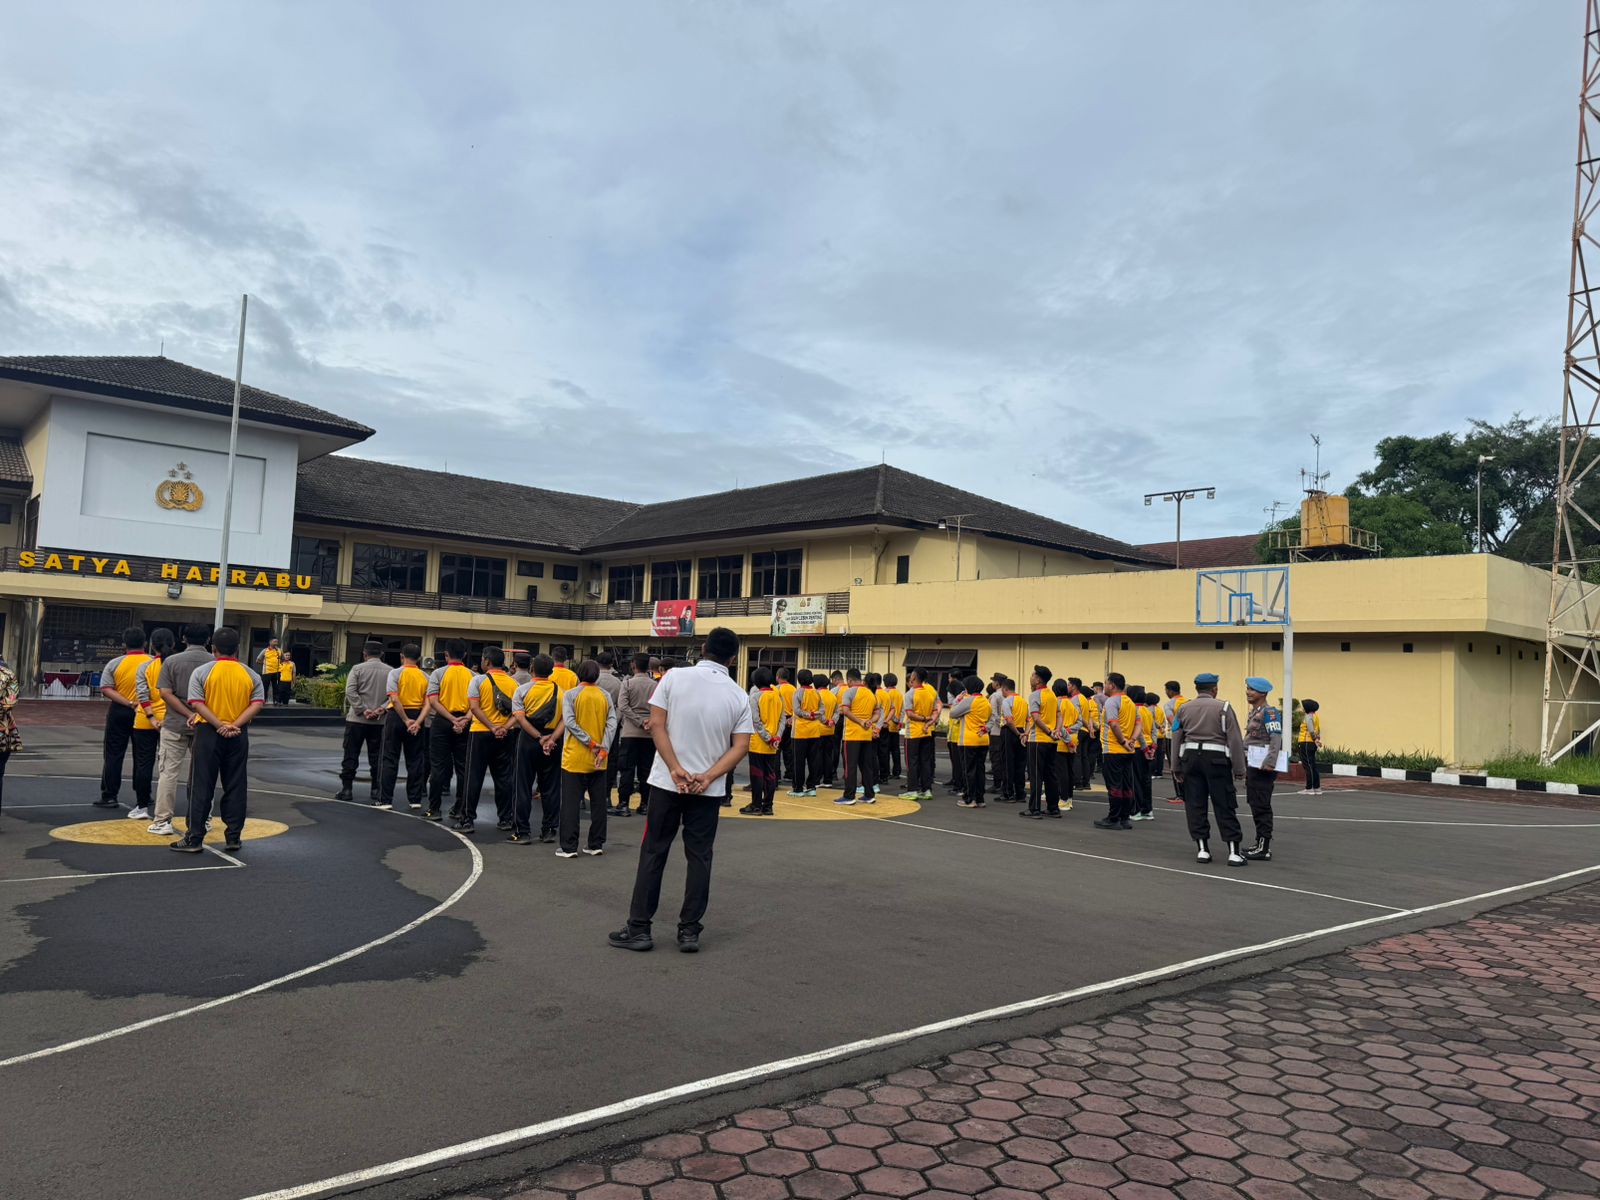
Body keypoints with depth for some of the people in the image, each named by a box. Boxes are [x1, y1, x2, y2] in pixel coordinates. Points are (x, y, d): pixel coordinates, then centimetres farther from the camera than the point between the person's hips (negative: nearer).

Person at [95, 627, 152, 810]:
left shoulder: (115, 664, -3)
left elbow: (106, 689, -11)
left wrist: (128, 703, -17)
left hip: (119, 712, -1)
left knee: (113, 755, 7)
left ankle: (109, 796, 7)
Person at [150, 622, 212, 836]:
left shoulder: (172, 661, -2)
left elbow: (165, 693, -9)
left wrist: (189, 714, -12)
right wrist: (198, 716, -7)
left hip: (175, 725, -1)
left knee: (168, 772, 5)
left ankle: (163, 821, 6)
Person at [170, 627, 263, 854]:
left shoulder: (201, 671, -3)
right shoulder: (250, 675, 3)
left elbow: (196, 703, -12)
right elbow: (257, 703, -7)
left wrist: (219, 725, -14)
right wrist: (235, 724, -12)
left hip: (209, 733, -2)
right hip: (239, 735, 2)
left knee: (202, 786, 3)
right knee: (236, 787, 8)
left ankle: (194, 838, 5)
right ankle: (233, 837, 11)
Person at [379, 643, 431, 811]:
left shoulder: (395, 673, -6)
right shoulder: (425, 676, 4)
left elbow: (394, 699, -17)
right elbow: (427, 703, -6)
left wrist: (406, 720, -13)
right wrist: (417, 722, -12)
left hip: (396, 716, -3)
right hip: (417, 717, 3)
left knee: (390, 759, 4)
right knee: (415, 759, 9)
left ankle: (386, 800, 3)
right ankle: (415, 799, 11)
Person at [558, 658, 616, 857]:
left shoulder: (570, 695, -5)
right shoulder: (605, 696, 3)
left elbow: (569, 722, -15)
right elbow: (612, 723, -6)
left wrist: (590, 743, -13)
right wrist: (604, 749, -10)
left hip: (575, 758, -3)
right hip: (599, 760, 3)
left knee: (571, 803, 2)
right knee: (598, 802, 12)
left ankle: (568, 847, 2)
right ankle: (596, 844, 17)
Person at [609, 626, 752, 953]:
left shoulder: (674, 678, -4)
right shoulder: (738, 696, 0)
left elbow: (657, 724, -9)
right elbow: (741, 746, -6)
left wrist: (675, 769, -13)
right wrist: (709, 777, -10)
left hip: (667, 782, -1)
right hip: (709, 790, 1)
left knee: (653, 853, 8)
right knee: (699, 858, 9)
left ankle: (639, 928, 11)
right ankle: (690, 931, 12)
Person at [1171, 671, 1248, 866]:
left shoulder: (1184, 709, 8)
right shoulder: (1223, 707, -2)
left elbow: (1176, 740, 9)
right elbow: (1235, 740, -6)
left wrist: (1177, 769, 15)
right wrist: (1239, 769, -1)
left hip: (1190, 757, 3)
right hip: (1216, 758, -3)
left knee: (1195, 805, 8)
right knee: (1224, 806, 1)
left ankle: (1202, 849, 8)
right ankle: (1233, 852, 1)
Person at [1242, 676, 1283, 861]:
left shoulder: (1269, 712, -12)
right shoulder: (1254, 712, 16)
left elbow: (1276, 739, -20)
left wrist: (1269, 763, -26)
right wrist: (1246, 763, 21)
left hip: (1263, 765, -10)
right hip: (1252, 764, 10)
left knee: (1261, 806, -7)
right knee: (1255, 804, 14)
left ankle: (1264, 849, -3)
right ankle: (1260, 844, 23)